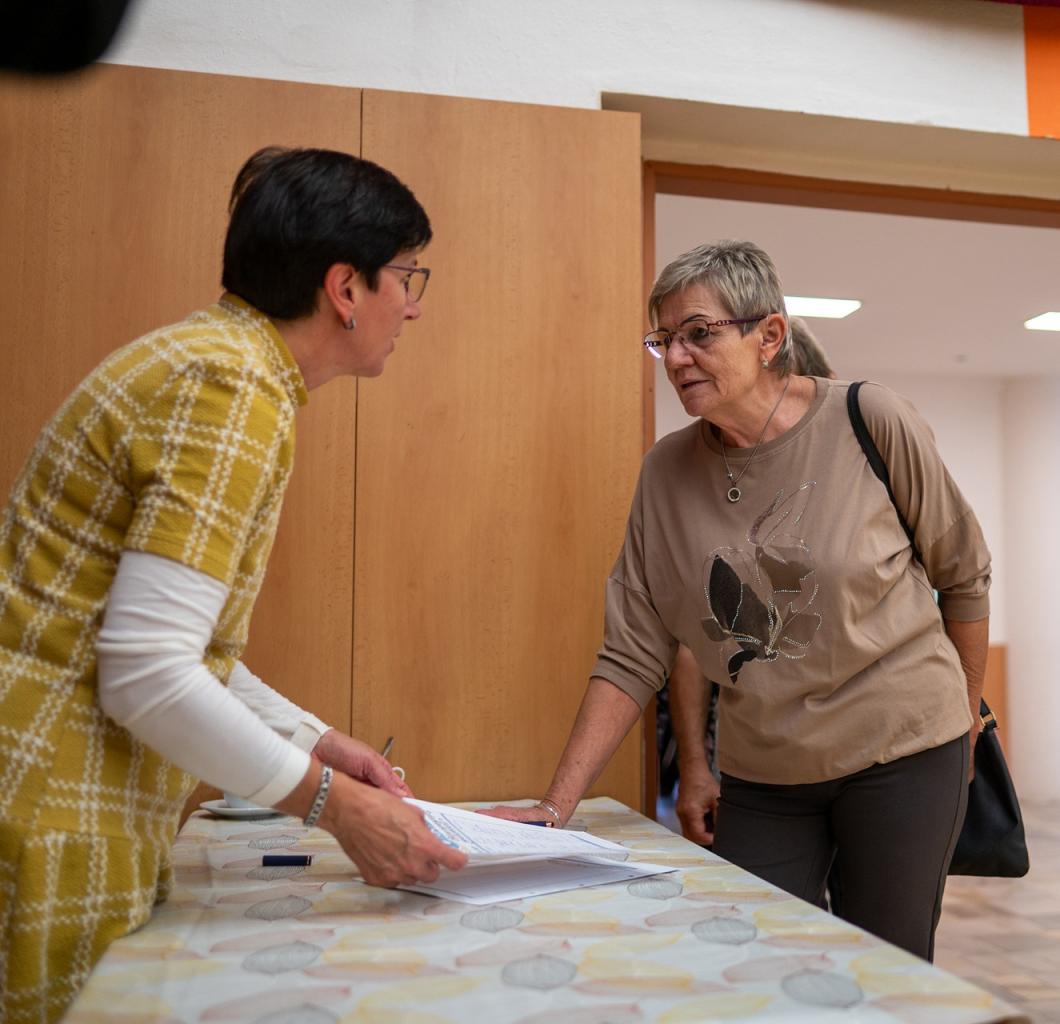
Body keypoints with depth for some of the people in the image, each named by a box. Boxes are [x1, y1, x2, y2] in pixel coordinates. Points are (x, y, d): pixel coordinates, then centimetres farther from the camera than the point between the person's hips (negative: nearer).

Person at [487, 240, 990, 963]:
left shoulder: (870, 422, -12)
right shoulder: (667, 472, -4)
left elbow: (965, 576, 2)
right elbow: (632, 659, -5)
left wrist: (964, 723, 10)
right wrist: (558, 805, -11)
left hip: (902, 753, -2)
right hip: (763, 777, 2)